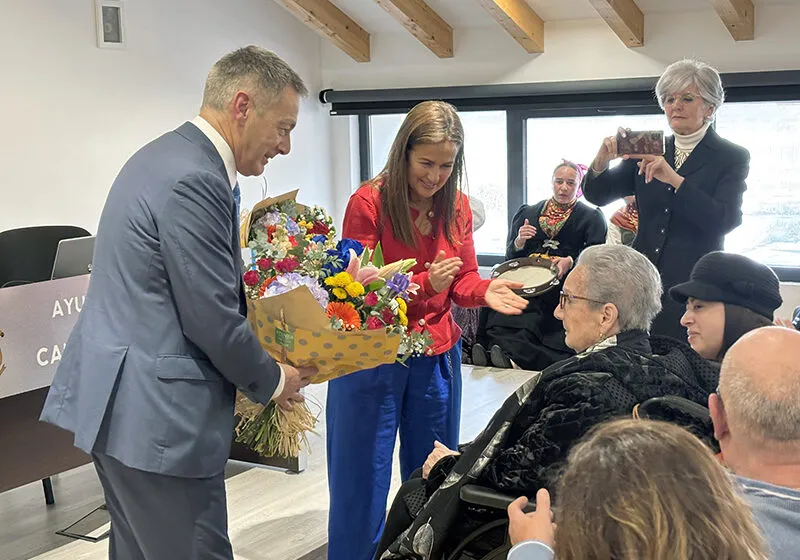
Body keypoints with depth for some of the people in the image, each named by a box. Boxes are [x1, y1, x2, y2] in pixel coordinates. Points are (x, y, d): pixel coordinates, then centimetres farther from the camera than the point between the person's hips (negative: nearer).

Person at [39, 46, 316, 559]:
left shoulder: (168, 155, 12)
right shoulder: (193, 180, -20)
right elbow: (213, 319, -19)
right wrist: (272, 381, -2)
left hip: (119, 400, 11)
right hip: (156, 415, -10)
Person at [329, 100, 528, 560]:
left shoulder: (457, 206, 2)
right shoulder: (369, 202, -12)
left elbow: (464, 280, 7)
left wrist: (486, 292, -16)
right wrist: (426, 283, -25)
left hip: (438, 357, 5)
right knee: (363, 478, 6)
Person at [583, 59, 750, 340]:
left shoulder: (732, 157, 1)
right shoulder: (648, 150, 12)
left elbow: (726, 220, -14)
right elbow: (597, 195, 9)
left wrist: (673, 178, -24)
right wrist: (602, 159, -13)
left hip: (692, 285, -3)